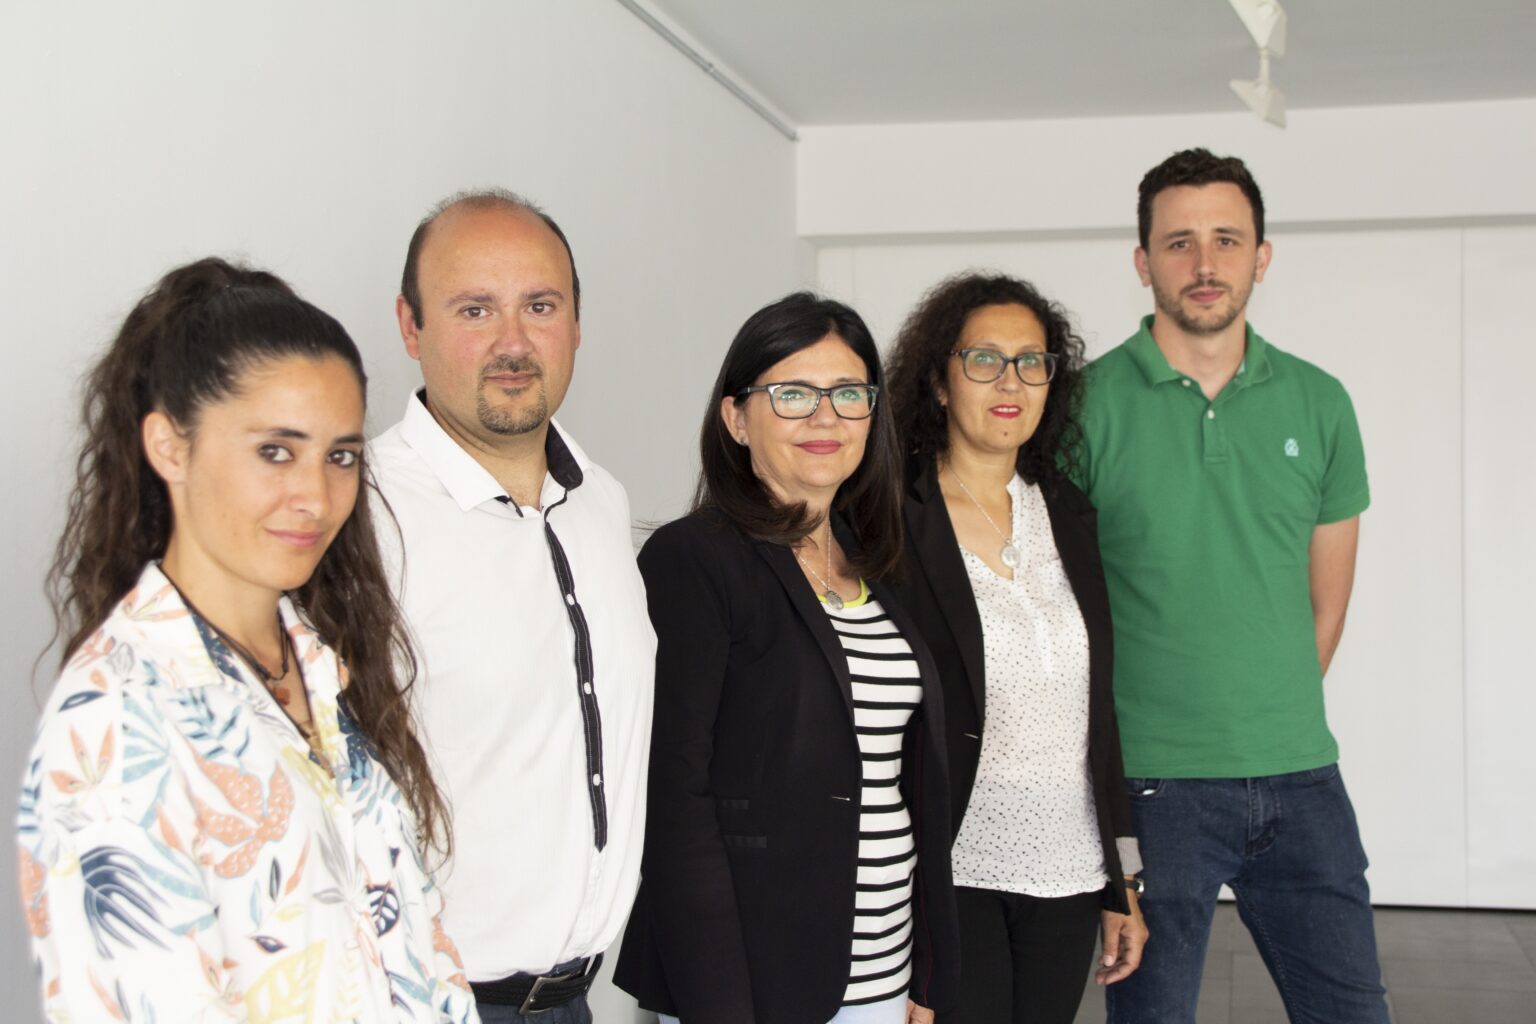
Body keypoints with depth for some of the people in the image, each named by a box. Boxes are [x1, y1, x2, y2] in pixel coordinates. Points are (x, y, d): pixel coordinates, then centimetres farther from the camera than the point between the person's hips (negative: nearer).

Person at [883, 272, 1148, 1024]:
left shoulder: (1067, 513, 9)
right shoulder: (892, 524, -9)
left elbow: (1097, 707, 12)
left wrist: (1122, 882, 13)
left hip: (1067, 875, 5)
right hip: (953, 871, -5)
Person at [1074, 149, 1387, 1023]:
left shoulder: (1319, 404, 6)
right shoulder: (1088, 402, -5)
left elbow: (1327, 601, 14)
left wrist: (1279, 721, 11)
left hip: (1301, 777, 4)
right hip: (1151, 785, -3)